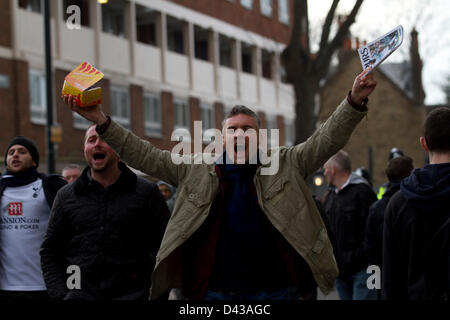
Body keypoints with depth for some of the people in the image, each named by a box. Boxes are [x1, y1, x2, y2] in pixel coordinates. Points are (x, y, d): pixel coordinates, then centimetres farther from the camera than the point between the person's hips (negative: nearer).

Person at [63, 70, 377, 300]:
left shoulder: (286, 165, 5)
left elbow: (327, 139, -3)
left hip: (272, 291, -1)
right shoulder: (195, 170, 7)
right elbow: (145, 155, 7)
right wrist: (101, 121, -1)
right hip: (213, 292, 1)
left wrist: (354, 102, -19)